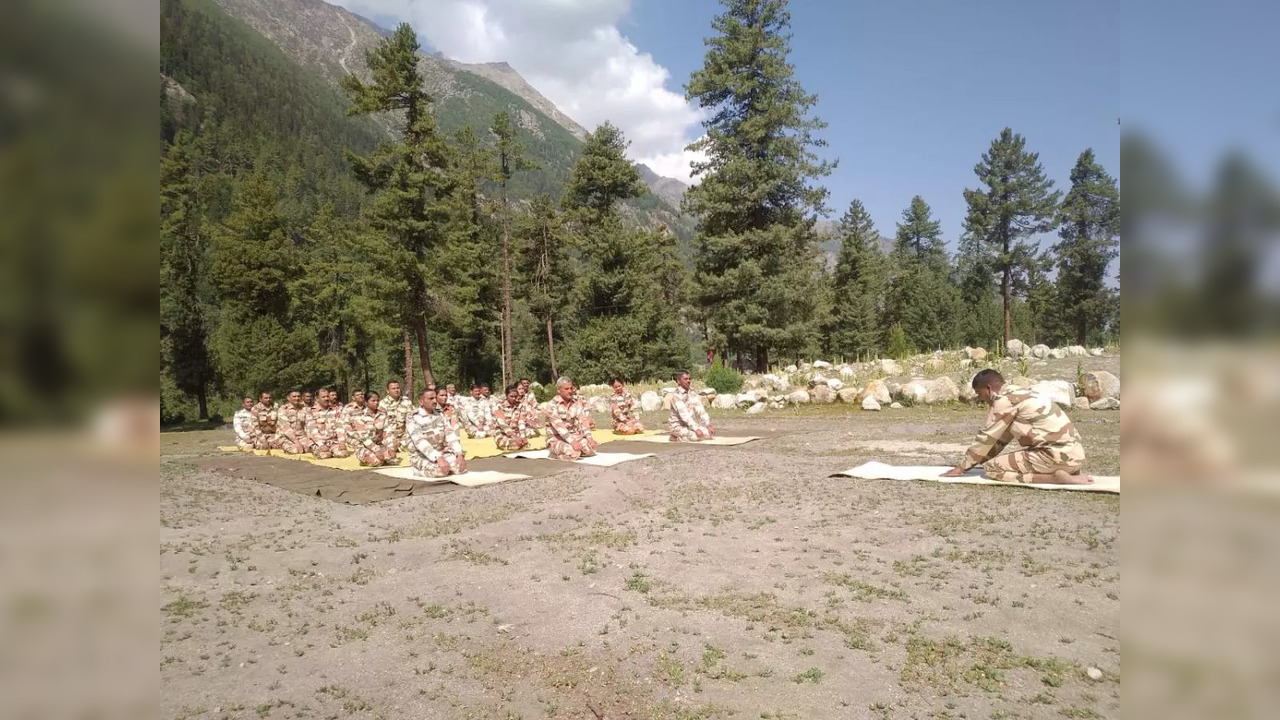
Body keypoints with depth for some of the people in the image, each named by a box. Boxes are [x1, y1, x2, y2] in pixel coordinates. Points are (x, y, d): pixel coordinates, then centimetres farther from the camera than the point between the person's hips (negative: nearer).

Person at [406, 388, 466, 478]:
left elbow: (450, 434, -2)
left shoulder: (440, 414, 6)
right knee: (441, 470, -32)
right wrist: (438, 458, -37)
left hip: (441, 453, 5)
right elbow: (420, 442, -25)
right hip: (421, 457, -5)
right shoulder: (413, 418, -12)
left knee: (461, 465, -20)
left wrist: (459, 454, -19)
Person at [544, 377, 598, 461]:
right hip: (556, 439, -5)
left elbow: (583, 421, -4)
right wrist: (572, 441, -33)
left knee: (591, 446, -20)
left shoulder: (577, 403, 5)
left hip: (574, 436, 5)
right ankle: (556, 452, -1)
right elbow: (559, 426, -22)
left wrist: (589, 436, -21)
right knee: (573, 453, -31)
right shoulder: (551, 405, -11)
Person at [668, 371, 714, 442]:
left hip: (690, 425, 8)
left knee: (710, 433, -7)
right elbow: (684, 415, -25)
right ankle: (677, 437, -4)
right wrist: (696, 429, -32)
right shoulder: (676, 395, -18)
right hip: (678, 426, -8)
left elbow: (700, 410, -1)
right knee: (697, 436, -30)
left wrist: (708, 425, -12)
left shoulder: (692, 393, 6)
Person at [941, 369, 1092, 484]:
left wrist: (962, 467, 5)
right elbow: (1002, 437, 24)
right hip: (1074, 453, 10)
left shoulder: (1005, 400, -10)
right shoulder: (1019, 394, 19)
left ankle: (1056, 477, -12)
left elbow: (986, 438, -5)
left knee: (992, 468, -4)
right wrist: (976, 462, 25)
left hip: (1059, 456, -10)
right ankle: (1065, 473, 10)